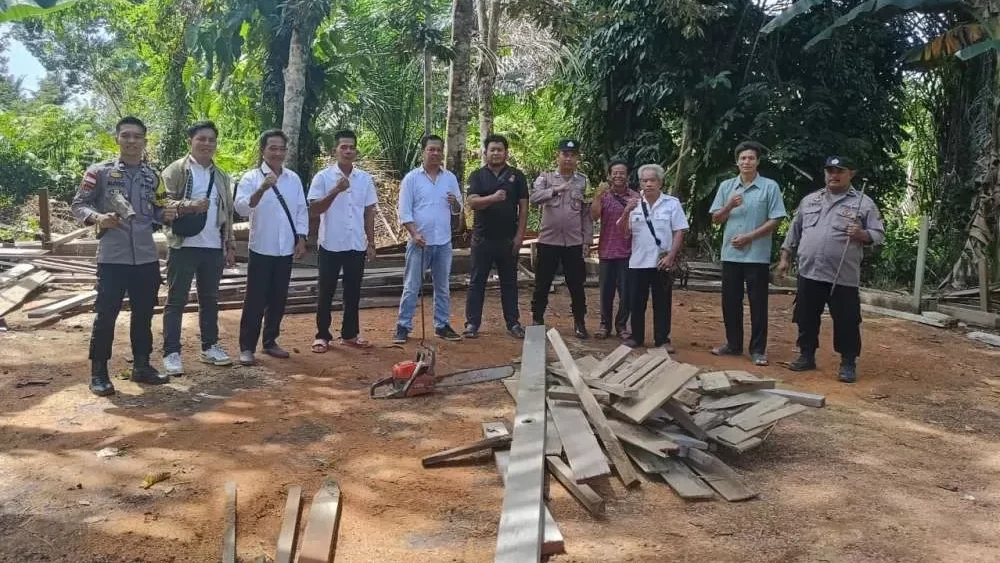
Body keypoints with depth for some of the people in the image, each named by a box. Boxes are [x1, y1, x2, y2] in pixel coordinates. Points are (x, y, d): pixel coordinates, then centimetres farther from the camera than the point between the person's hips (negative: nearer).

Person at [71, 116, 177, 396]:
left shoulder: (152, 176, 11)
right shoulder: (99, 172, -1)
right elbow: (78, 205, -1)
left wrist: (166, 214, -8)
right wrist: (97, 218, -20)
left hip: (146, 257, 4)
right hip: (113, 257, -4)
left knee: (144, 313, 12)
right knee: (106, 315, -1)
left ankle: (141, 366, 25)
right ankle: (98, 373, 9)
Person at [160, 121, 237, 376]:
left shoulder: (221, 177, 15)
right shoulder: (175, 170, -2)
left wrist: (230, 246, 12)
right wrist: (188, 206, -27)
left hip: (214, 248, 5)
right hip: (184, 246, -5)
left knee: (210, 299, 13)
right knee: (176, 300, 0)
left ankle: (210, 346, 23)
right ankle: (171, 353, 4)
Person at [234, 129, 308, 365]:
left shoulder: (293, 178, 8)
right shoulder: (251, 177, -6)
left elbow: (301, 210, 10)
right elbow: (242, 207, -20)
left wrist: (301, 239, 1)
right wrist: (262, 188, -34)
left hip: (286, 249, 4)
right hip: (261, 249, -4)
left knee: (278, 299, 11)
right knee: (255, 301, 0)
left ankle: (270, 342, 24)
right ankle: (246, 347, 8)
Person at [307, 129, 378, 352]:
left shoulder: (365, 179, 5)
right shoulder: (323, 177, -6)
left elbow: (369, 213, 9)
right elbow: (314, 209, -12)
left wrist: (371, 243, 6)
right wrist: (336, 190, -23)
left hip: (357, 245, 3)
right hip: (330, 245, -3)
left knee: (353, 292, 11)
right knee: (326, 292, 4)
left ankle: (350, 334, 22)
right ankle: (322, 335, 15)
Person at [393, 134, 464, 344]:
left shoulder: (450, 178, 7)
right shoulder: (411, 178, -3)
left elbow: (458, 210, 10)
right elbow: (404, 211, -6)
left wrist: (454, 203, -13)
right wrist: (414, 234, -17)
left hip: (443, 242, 4)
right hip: (419, 242, -4)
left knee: (443, 287, 11)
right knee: (411, 287, 1)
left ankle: (442, 325, 22)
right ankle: (403, 326, 8)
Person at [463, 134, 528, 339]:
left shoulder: (516, 176, 5)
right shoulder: (478, 176, 3)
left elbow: (523, 207, 4)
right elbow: (472, 202, -10)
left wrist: (519, 235, -4)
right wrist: (493, 198, -29)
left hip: (508, 239, 1)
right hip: (483, 238, -1)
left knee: (509, 283, 9)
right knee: (477, 282, 4)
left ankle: (513, 323, 16)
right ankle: (472, 323, 10)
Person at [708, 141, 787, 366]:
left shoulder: (770, 186, -3)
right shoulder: (726, 186, 8)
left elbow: (775, 220, -6)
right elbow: (716, 219, 9)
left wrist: (749, 236, -13)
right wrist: (729, 206, -11)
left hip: (757, 255, -4)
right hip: (730, 254, 4)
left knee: (758, 304, 2)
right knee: (730, 302, 10)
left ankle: (758, 349, 9)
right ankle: (733, 344, 23)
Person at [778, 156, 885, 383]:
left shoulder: (864, 203, 1)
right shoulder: (809, 200, 13)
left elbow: (879, 234, 0)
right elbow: (794, 231, 16)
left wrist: (862, 234, -20)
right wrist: (785, 257, 12)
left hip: (844, 277, -3)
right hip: (809, 273, 4)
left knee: (846, 322, 1)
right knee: (806, 318, 11)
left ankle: (848, 363, 13)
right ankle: (806, 356, 25)